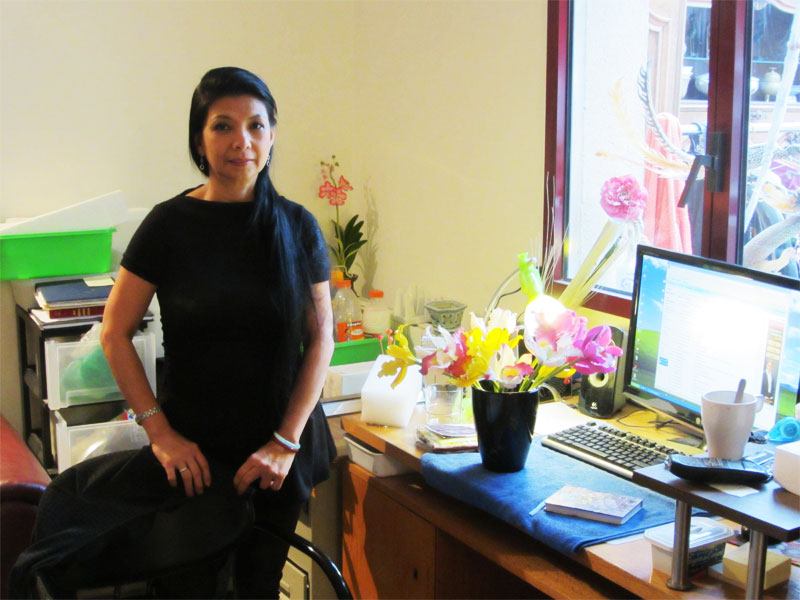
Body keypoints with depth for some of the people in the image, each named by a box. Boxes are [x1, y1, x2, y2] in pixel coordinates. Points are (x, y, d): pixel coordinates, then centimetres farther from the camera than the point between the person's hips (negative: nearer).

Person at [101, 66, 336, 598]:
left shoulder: (297, 227, -1)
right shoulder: (171, 224, -6)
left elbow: (321, 340, -1)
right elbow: (116, 333, -3)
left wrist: (286, 441, -8)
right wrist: (160, 431, -10)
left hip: (280, 450, 1)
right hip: (192, 449, -1)